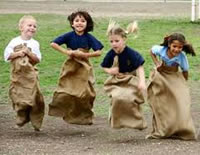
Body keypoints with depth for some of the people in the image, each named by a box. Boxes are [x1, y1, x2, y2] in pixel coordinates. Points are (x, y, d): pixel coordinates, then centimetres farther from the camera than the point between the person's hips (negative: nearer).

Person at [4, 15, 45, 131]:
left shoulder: (34, 44, 2)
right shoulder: (15, 42, 1)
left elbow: (38, 59, -2)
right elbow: (7, 55, -2)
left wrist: (29, 53, -14)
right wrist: (18, 53, -14)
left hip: (30, 74, -1)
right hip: (17, 73, 1)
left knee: (33, 97, -5)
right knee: (18, 96, 5)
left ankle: (36, 122, 6)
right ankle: (21, 119, 22)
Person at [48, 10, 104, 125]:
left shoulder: (89, 38, -8)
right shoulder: (69, 36, -7)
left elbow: (99, 52, -11)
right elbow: (53, 44, -7)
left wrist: (84, 54, -19)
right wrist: (66, 52, -16)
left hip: (84, 68, 0)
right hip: (70, 67, 0)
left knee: (85, 94, 1)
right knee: (66, 93, -3)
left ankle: (85, 117, 16)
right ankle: (68, 115, 11)